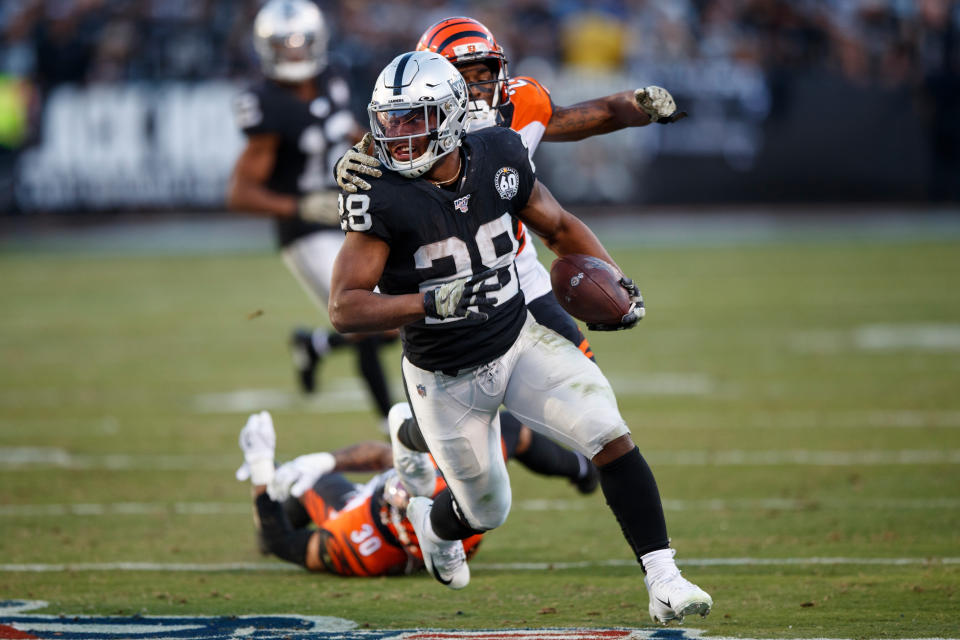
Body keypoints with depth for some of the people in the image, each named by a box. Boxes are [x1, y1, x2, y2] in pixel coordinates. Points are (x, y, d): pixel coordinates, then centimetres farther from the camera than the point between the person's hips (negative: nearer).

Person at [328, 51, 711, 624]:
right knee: (486, 511, 14)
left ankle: (664, 581, -13)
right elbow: (345, 309, -26)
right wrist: (431, 303, -38)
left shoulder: (498, 158, -11)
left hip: (520, 341, 3)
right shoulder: (382, 197, -23)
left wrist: (619, 285, -6)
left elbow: (559, 227, 7)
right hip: (446, 379, -2)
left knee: (610, 436, -17)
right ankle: (432, 522, 51)